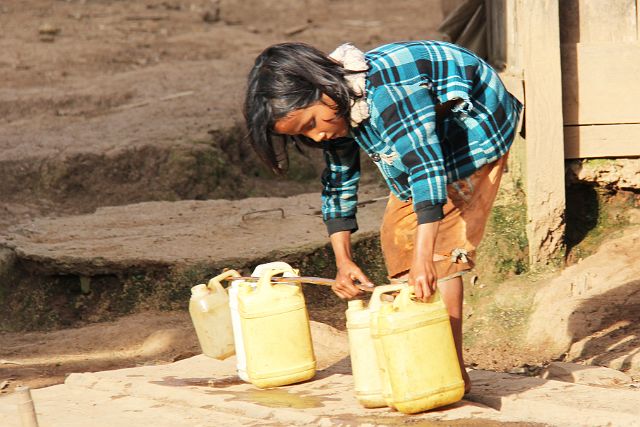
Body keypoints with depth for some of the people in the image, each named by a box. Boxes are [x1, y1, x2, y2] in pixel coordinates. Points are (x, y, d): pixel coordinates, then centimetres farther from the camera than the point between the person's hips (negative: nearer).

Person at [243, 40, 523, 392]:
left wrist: (423, 257, -47)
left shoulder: (390, 87, -38)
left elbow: (427, 168, -42)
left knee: (441, 250, -18)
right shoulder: (336, 110, -10)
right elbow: (338, 184, 1)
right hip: (424, 148, 9)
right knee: (396, 235, 5)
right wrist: (343, 262, -9)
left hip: (475, 134, -9)